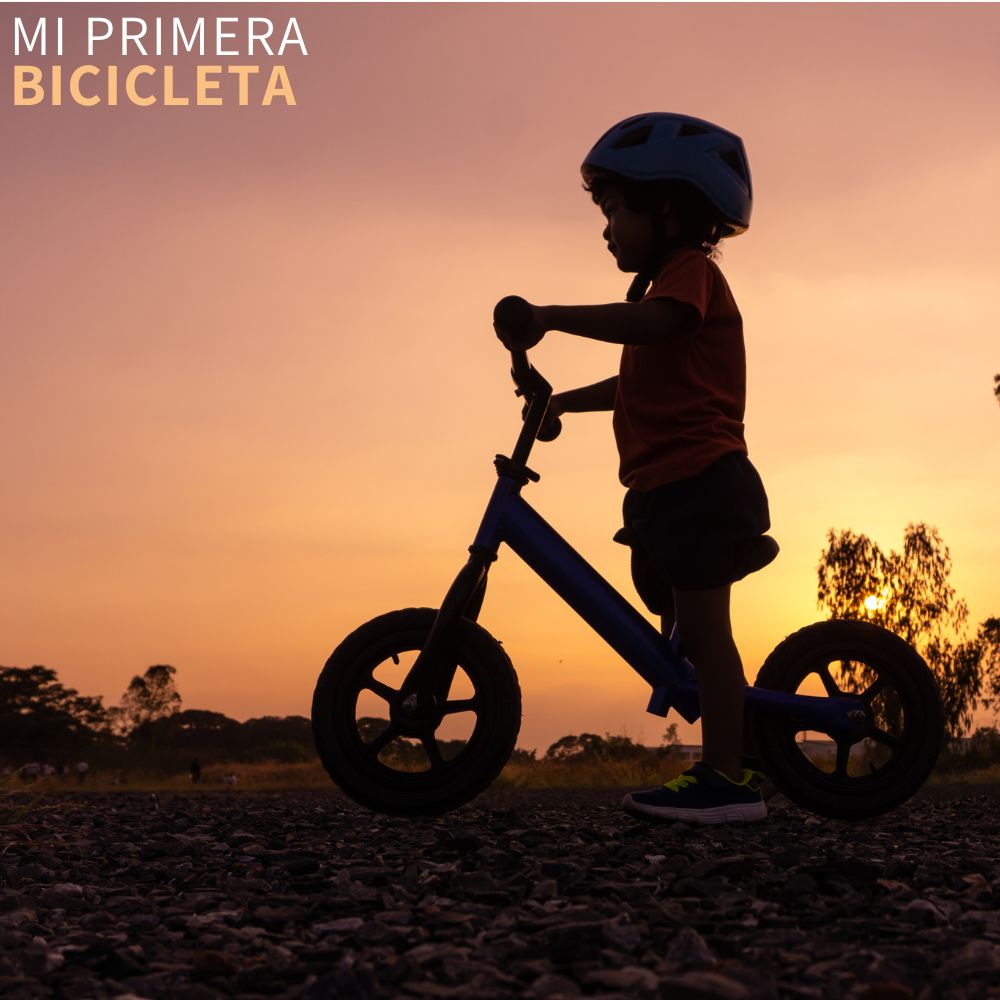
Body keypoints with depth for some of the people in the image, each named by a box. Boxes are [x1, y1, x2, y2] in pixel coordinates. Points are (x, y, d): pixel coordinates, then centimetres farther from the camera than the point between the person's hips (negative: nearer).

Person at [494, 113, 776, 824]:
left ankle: (726, 778, -14)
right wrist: (564, 400, 32)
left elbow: (650, 323, -28)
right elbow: (639, 381, 37)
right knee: (683, 631, 12)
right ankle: (734, 760, 18)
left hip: (698, 480, -10)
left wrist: (548, 316, -28)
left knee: (700, 628, -13)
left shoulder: (690, 270, -4)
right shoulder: (673, 285, 28)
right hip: (671, 490, 10)